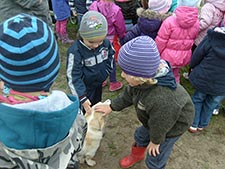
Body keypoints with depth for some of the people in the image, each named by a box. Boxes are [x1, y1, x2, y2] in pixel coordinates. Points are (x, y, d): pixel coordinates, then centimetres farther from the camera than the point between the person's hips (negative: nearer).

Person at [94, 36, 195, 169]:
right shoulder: (144, 80, -24)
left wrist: (155, 141, -9)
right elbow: (128, 95, -3)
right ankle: (137, 155, 59)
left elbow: (160, 126, -29)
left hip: (173, 126, -7)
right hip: (155, 120, 7)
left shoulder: (162, 100, -49)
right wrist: (111, 107, 7)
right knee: (140, 136, 28)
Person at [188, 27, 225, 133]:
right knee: (211, 104, 22)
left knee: (198, 99, 22)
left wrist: (192, 66, 10)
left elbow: (197, 54, -8)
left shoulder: (212, 37, -19)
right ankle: (202, 125, 40)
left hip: (204, 77, 0)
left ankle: (193, 125, 32)